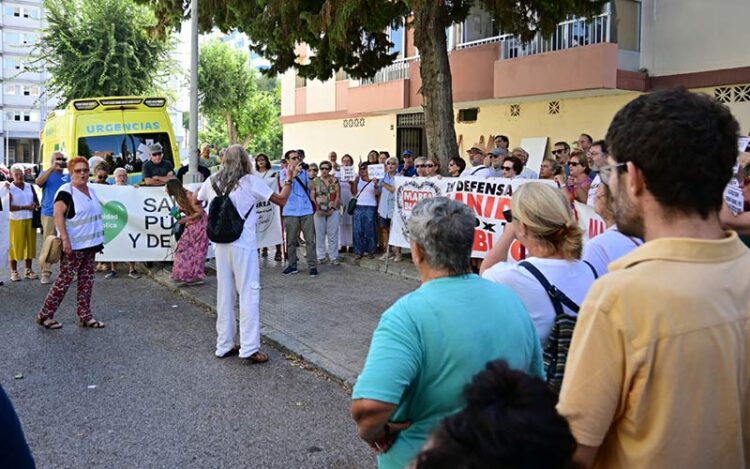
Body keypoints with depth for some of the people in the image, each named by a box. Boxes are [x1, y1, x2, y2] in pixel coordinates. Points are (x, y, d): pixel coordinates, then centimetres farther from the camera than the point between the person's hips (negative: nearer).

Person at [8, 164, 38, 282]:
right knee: (15, 246, -1)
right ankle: (14, 272, 6)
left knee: (30, 245, 7)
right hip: (16, 221, -4)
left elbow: (36, 202, 14)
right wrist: (26, 207, -15)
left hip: (30, 220, 4)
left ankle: (28, 270, 15)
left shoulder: (30, 186, 9)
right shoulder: (9, 188, -4)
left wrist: (34, 206, -9)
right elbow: (8, 206, -12)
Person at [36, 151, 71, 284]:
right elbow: (38, 182, -14)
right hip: (49, 214, -2)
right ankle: (46, 273, 3)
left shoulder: (68, 176, 14)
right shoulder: (46, 173, 9)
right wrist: (52, 168, -20)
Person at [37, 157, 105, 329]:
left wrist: (99, 239, 19)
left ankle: (85, 317, 16)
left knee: (86, 281, 9)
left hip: (90, 245, 8)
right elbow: (58, 215, -21)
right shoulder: (66, 191, -12)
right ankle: (44, 315, 9)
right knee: (64, 280, -3)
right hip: (73, 246, -8)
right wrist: (65, 239, -29)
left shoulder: (91, 190, 13)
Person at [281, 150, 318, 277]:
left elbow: (310, 187, 10)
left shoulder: (304, 172, 13)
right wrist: (292, 174, -27)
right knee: (291, 240, 4)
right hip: (291, 211, -2)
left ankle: (312, 266, 2)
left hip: (306, 210, 2)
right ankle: (292, 266, 13)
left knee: (310, 239, -1)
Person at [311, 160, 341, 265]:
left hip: (333, 211, -1)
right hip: (319, 212, 1)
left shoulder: (334, 180, 5)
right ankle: (321, 256, 12)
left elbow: (338, 195, 3)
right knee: (320, 235, 4)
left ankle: (333, 257, 7)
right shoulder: (315, 181, 6)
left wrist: (333, 208, -7)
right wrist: (317, 208, -8)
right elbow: (312, 197, 4)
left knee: (333, 235, 1)